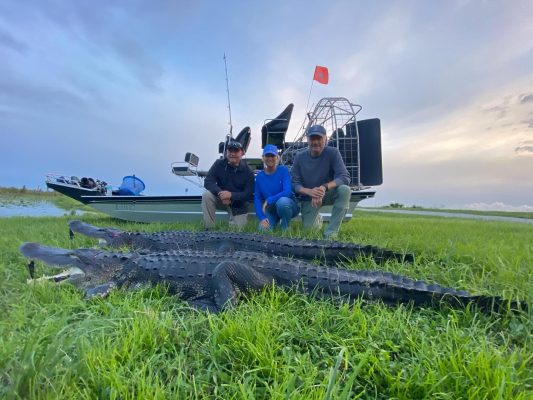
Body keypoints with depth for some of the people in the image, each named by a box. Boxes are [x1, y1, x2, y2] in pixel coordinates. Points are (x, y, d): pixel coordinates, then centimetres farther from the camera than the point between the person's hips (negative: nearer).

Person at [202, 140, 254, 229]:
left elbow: (248, 194, -18)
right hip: (221, 199, 1)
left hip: (238, 205, -1)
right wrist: (220, 193, -35)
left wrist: (231, 195, -35)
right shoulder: (219, 164, -9)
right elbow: (208, 182, -16)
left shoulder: (248, 171, -14)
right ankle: (208, 228, -17)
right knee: (206, 195, -27)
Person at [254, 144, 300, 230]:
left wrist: (269, 200, -21)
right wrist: (262, 218, -15)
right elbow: (257, 199, -2)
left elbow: (287, 192, -20)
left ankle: (285, 229, -11)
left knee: (282, 201, -37)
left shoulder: (283, 170, -10)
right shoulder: (259, 176, 0)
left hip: (287, 205, -2)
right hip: (270, 209, 3)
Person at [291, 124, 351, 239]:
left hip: (328, 193, -1)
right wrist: (310, 192, -32)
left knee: (345, 189, -32)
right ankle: (317, 219, 30)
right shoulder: (299, 157, -9)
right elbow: (295, 184, -10)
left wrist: (325, 187, -42)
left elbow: (345, 177, -23)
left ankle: (331, 233, -25)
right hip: (308, 197, 1)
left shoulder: (333, 152, -15)